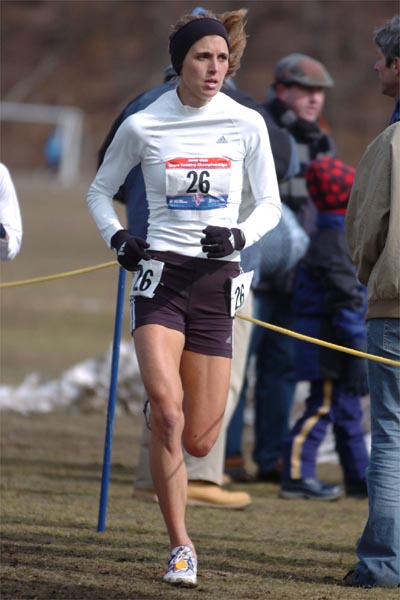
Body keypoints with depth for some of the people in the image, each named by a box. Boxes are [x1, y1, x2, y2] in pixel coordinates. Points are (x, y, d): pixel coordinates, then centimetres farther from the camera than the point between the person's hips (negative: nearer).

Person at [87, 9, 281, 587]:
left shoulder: (247, 124, 2)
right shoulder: (142, 127, 0)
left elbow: (270, 204, 10)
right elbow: (100, 191, 15)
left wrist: (240, 235, -10)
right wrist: (117, 237, -3)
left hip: (217, 279, 2)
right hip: (160, 273, -2)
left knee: (198, 442, 0)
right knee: (166, 407, -24)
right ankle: (181, 546, -12)